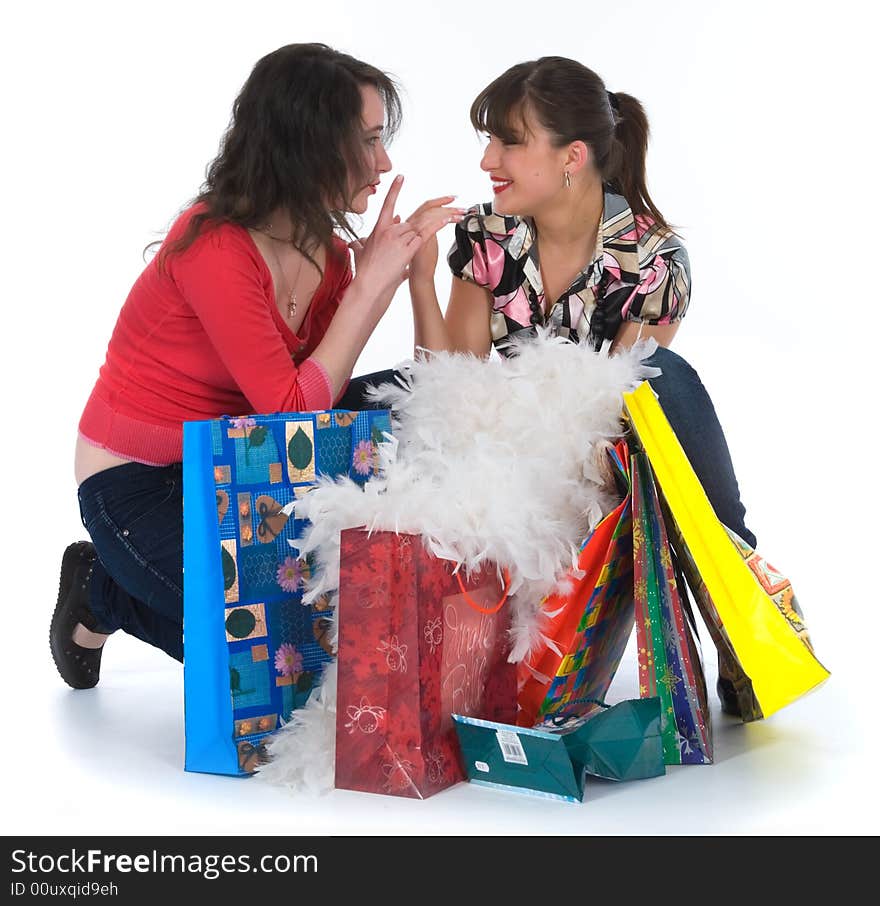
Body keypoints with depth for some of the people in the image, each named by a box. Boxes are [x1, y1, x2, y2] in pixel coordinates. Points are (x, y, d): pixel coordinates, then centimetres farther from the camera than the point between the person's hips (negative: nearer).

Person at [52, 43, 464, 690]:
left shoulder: (328, 252, 0)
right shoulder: (214, 247, -24)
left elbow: (322, 392, -8)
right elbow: (294, 409, -25)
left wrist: (387, 274, -14)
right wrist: (370, 284, -21)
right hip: (136, 489, -7)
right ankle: (103, 597, 6)